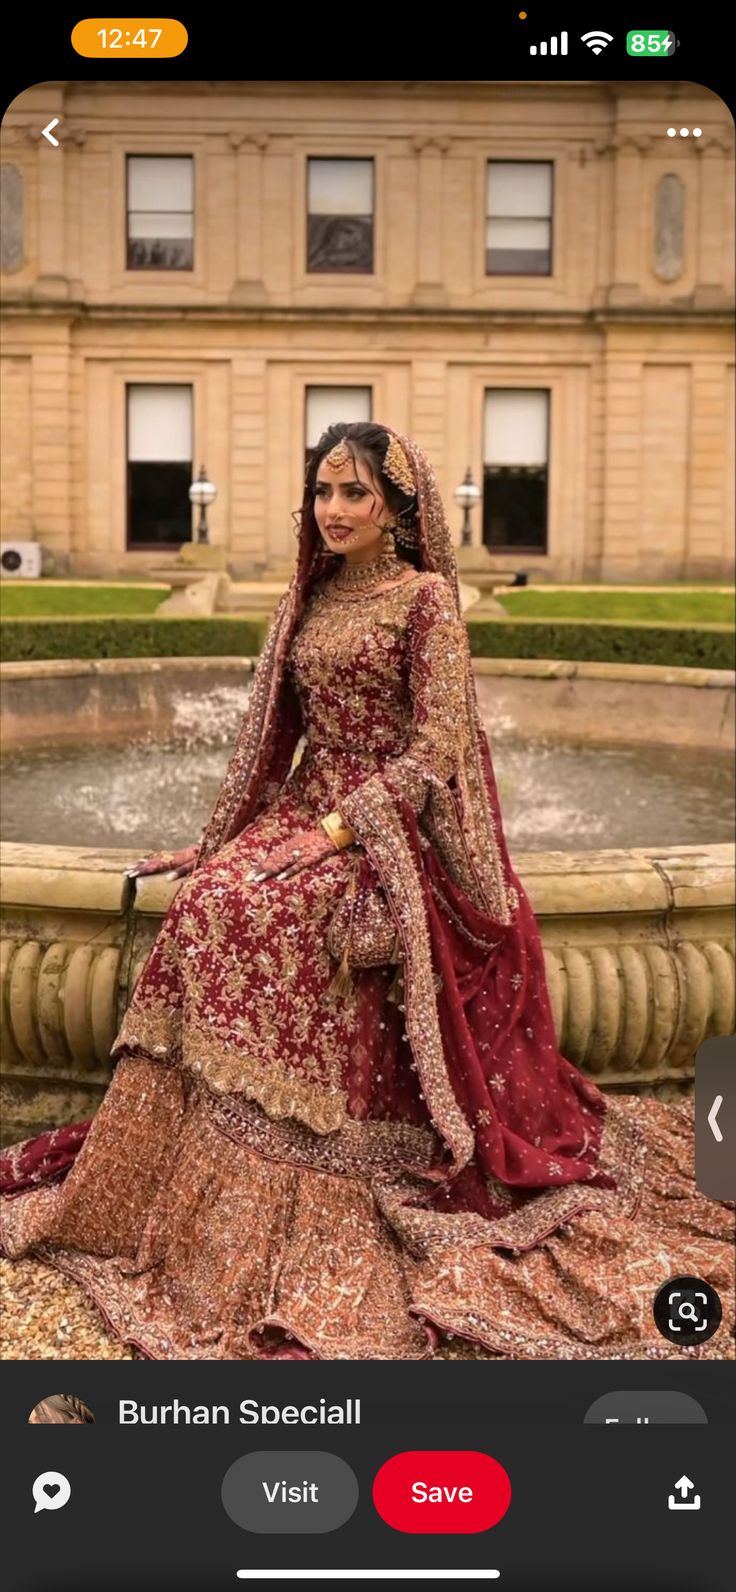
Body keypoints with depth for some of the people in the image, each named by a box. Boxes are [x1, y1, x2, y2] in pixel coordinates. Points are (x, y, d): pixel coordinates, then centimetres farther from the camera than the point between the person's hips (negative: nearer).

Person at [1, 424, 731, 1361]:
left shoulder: (424, 597, -6)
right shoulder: (308, 600, 14)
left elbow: (437, 745, -13)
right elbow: (274, 732, 16)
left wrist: (340, 829, -21)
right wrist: (215, 841, 10)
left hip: (395, 829, -6)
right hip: (307, 808, 6)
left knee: (254, 912, -28)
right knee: (207, 903, -20)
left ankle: (281, 1227, -16)